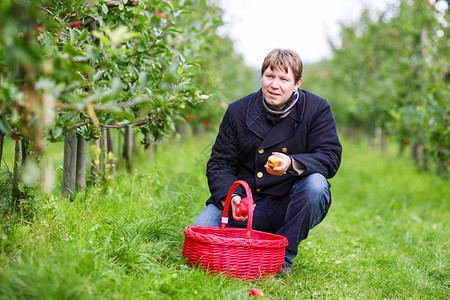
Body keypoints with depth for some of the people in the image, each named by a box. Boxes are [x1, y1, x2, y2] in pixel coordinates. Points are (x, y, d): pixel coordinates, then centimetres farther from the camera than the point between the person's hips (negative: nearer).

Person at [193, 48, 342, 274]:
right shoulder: (237, 111, 2)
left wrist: (292, 164, -33)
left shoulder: (317, 109, -3)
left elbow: (330, 157, -12)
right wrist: (230, 196, -19)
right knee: (201, 229, -23)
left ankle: (283, 257, -17)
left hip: (289, 205, -1)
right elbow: (220, 163, 2)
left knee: (316, 183, -34)